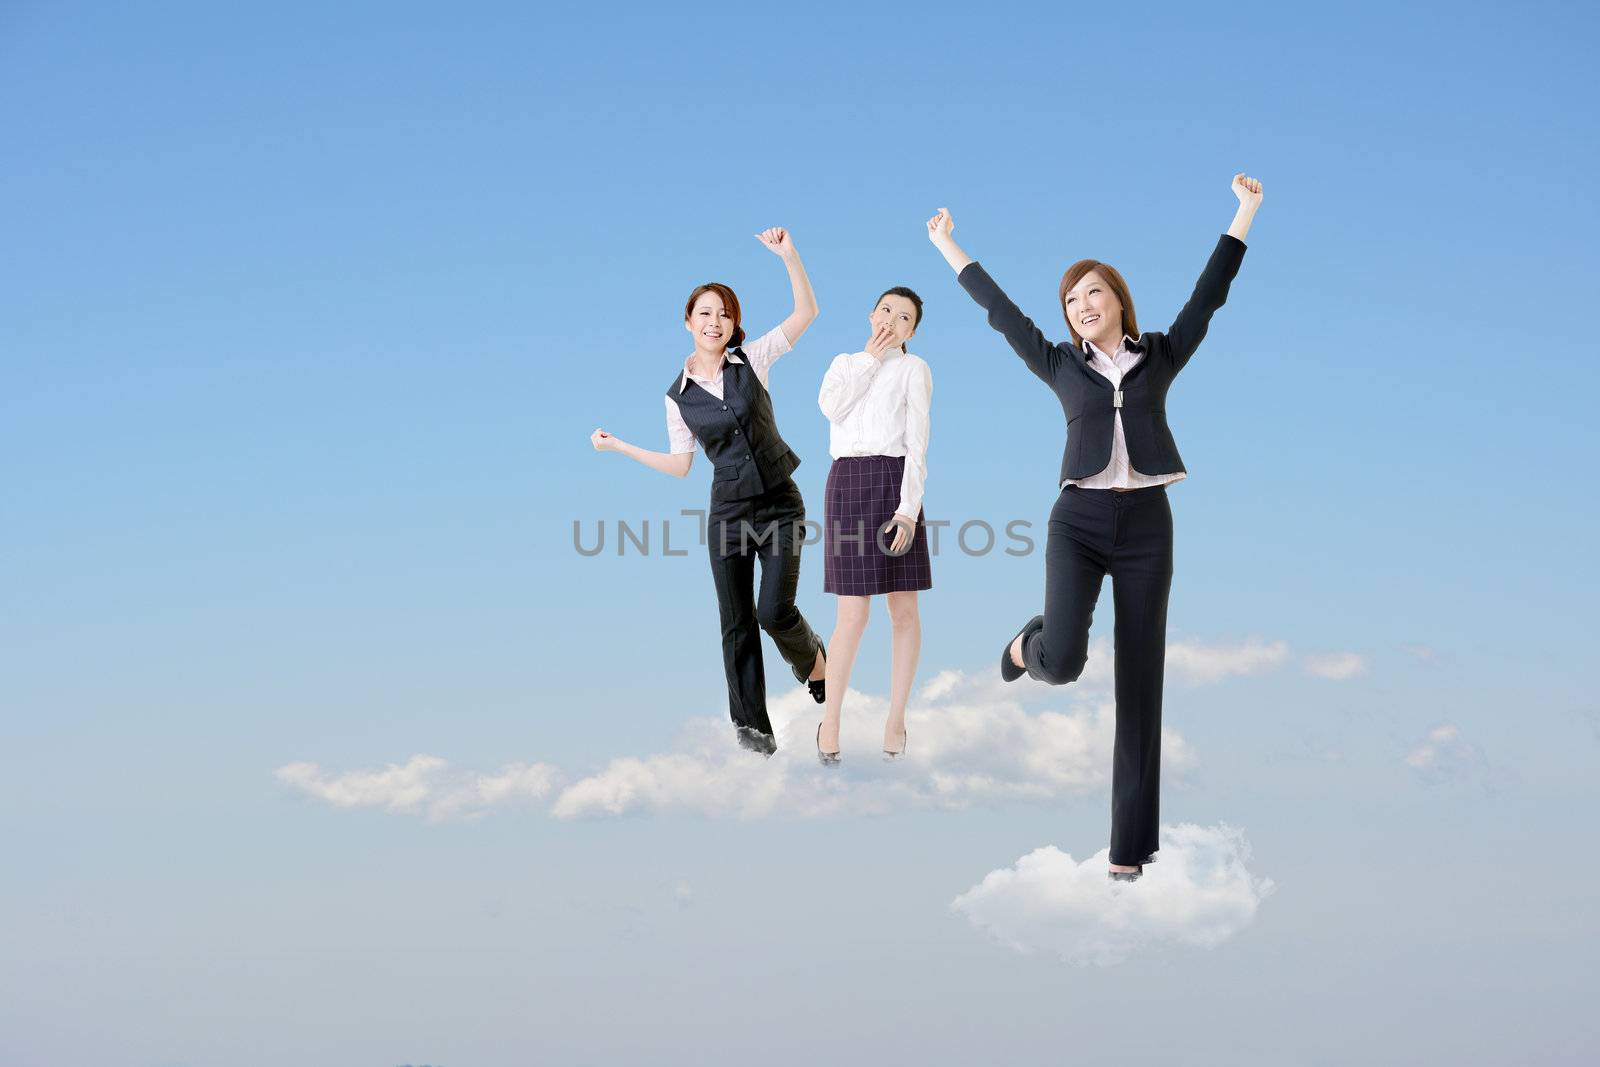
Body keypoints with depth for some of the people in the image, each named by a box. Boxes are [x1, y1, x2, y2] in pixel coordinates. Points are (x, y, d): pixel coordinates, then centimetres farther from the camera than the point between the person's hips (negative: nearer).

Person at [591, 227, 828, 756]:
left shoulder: (751, 360, -2)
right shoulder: (678, 394, 3)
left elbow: (806, 312, -9)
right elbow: (679, 464, 11)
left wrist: (788, 255, -20)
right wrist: (618, 446, 9)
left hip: (780, 505, -2)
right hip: (728, 512, 2)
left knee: (775, 611, -13)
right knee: (738, 623, 2)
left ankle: (812, 657, 21)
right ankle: (751, 725, 12)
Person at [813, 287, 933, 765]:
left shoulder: (914, 369, 4)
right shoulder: (845, 363, 17)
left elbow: (917, 445, -5)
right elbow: (830, 405, -6)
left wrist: (909, 510, -14)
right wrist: (871, 358, -3)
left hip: (895, 485, -1)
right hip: (847, 486, 1)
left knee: (903, 609, 2)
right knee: (853, 617, -5)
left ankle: (895, 717, 17)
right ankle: (830, 720, 10)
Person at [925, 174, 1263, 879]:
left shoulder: (1160, 356, 11)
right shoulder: (1060, 366, 11)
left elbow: (1210, 292, 10)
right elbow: (1000, 311, 15)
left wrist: (1244, 213, 7)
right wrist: (947, 246, 18)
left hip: (1146, 526, 1)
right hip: (1079, 521, -1)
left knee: (1139, 685, 0)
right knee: (1063, 661, -22)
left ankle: (1129, 846, 3)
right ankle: (1029, 645, 19)